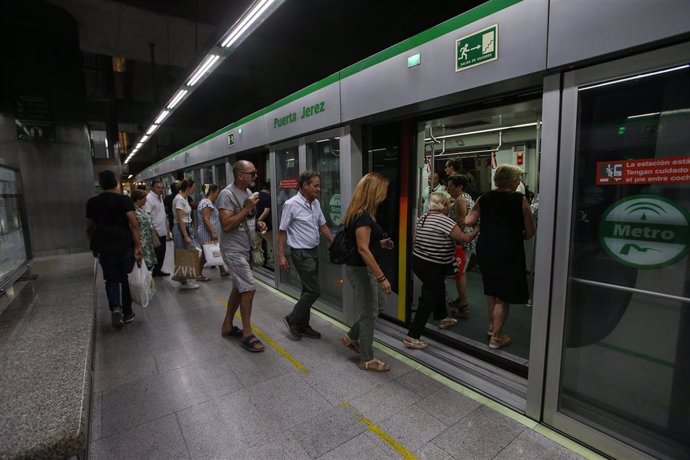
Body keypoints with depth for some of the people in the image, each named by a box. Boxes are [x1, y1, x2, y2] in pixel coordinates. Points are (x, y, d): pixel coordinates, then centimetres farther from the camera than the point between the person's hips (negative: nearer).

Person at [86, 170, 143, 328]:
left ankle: (115, 307, -12)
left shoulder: (92, 202, 3)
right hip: (126, 247, -1)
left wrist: (94, 247, 22)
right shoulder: (125, 200, -8)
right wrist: (137, 246, -14)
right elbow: (133, 224, -17)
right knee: (126, 279, 12)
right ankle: (127, 313, 20)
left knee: (111, 280, 12)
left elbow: (89, 228, 10)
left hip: (105, 249, 2)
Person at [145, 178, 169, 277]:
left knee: (162, 252, 15)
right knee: (155, 253, -2)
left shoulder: (160, 197, 15)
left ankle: (158, 270, 26)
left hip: (162, 231, 9)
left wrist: (167, 227, 20)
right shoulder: (149, 198, -14)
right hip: (155, 232, -9)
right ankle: (152, 271, 9)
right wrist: (153, 230, -23)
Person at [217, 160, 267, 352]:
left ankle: (227, 326, 32)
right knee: (249, 288, -9)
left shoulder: (248, 192, 9)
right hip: (233, 250, -9)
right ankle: (247, 334, 4)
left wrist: (258, 223, 0)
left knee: (239, 287, 16)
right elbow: (226, 225, -26)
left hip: (245, 249, 9)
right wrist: (247, 208, -25)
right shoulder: (227, 194, -18)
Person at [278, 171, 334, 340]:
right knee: (314, 291, -7)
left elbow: (323, 226, 14)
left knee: (308, 290, 13)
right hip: (301, 253, -7)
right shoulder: (291, 204, -15)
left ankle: (303, 325, 27)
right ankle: (293, 319, 13)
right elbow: (282, 231, -11)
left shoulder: (316, 203, 6)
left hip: (314, 251, 8)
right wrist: (281, 256, -13)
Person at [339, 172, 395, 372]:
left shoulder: (360, 213, 9)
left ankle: (351, 337, 33)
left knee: (378, 305, 22)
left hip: (361, 268, 10)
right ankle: (367, 360, 22)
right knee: (369, 313, 5)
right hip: (361, 269, -10)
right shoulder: (363, 215, -22)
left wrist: (380, 243, 10)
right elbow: (363, 249, -26)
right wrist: (381, 277, -25)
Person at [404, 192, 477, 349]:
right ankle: (411, 337, 3)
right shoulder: (445, 221, -17)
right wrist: (477, 231, 6)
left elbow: (415, 239, 11)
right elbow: (464, 238, -12)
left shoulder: (422, 218, 6)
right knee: (428, 300, 0)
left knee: (438, 288, 28)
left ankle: (443, 318, 48)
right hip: (431, 267, -9)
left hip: (418, 261, 9)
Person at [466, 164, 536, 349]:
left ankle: (492, 326, 39)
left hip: (485, 249, 5)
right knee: (503, 296, 6)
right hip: (507, 251, -5)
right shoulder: (520, 199, -9)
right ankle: (496, 338, 15)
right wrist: (519, 236, 15)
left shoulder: (484, 198, 2)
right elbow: (531, 232, -6)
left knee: (491, 289, 23)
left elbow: (469, 221, 2)